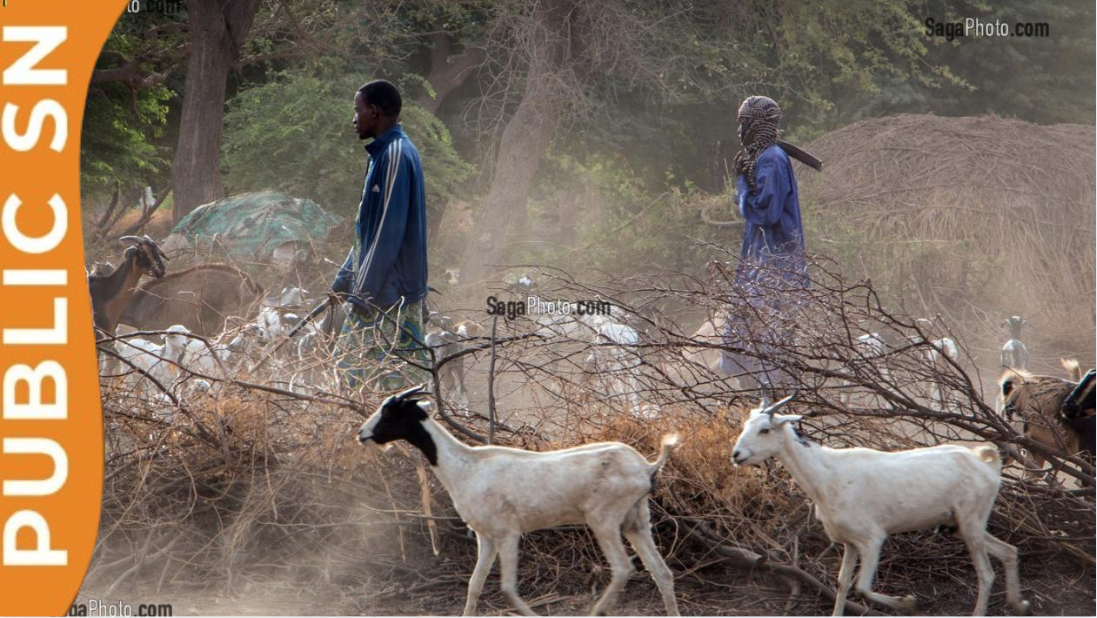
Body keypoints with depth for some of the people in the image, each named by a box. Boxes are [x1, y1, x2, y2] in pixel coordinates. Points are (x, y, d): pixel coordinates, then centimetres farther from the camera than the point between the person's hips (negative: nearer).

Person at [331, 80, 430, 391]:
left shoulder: (396, 155, -17)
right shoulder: (383, 153, 13)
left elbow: (389, 230, -21)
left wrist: (365, 292, -19)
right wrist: (346, 277, 22)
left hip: (391, 294, -10)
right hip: (374, 287, 10)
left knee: (400, 376, -5)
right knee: (352, 365, 13)